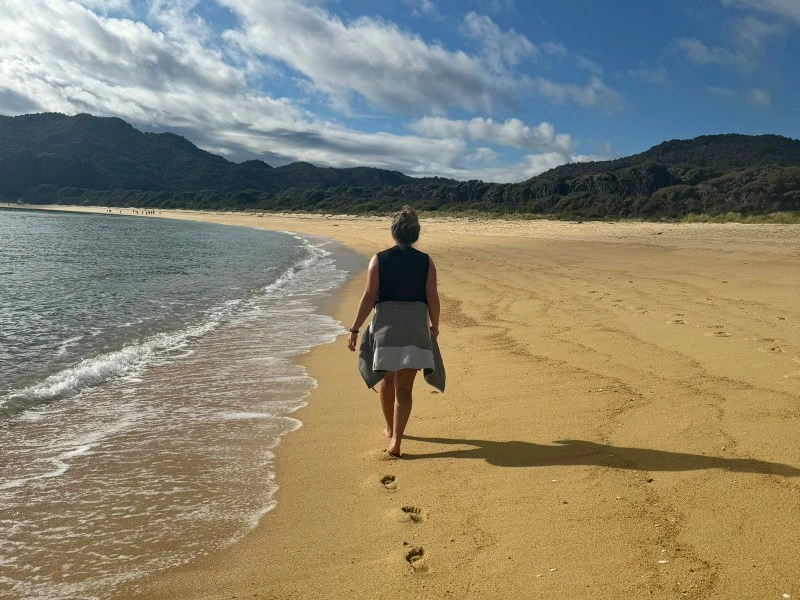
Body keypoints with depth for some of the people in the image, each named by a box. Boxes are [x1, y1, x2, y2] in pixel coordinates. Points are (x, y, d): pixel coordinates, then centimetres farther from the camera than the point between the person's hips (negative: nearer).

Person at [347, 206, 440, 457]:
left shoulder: (379, 259, -2)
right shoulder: (426, 262, 0)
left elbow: (369, 297, -6)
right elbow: (432, 298, -1)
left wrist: (354, 329, -1)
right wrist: (434, 326, 15)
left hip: (385, 324, 1)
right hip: (415, 326, 0)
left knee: (387, 379, 19)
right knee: (404, 387, 1)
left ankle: (390, 428, 36)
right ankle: (395, 439, -8)